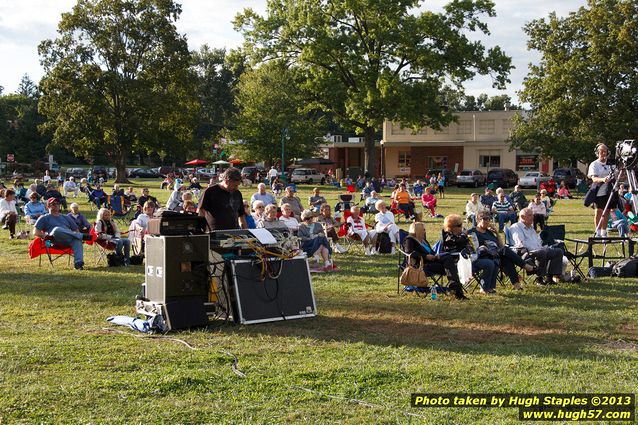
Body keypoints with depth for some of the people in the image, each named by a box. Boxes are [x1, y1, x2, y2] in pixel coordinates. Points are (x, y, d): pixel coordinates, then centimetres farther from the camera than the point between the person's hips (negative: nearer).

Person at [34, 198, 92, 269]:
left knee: (77, 240, -34)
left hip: (68, 240, 3)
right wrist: (45, 236, -10)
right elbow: (36, 232, 10)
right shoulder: (44, 218, 23)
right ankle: (82, 236, -35)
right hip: (54, 240, -3)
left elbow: (76, 230, 30)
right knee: (57, 229, -38)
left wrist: (78, 235, 5)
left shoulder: (65, 218, 35)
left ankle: (78, 263, -50)